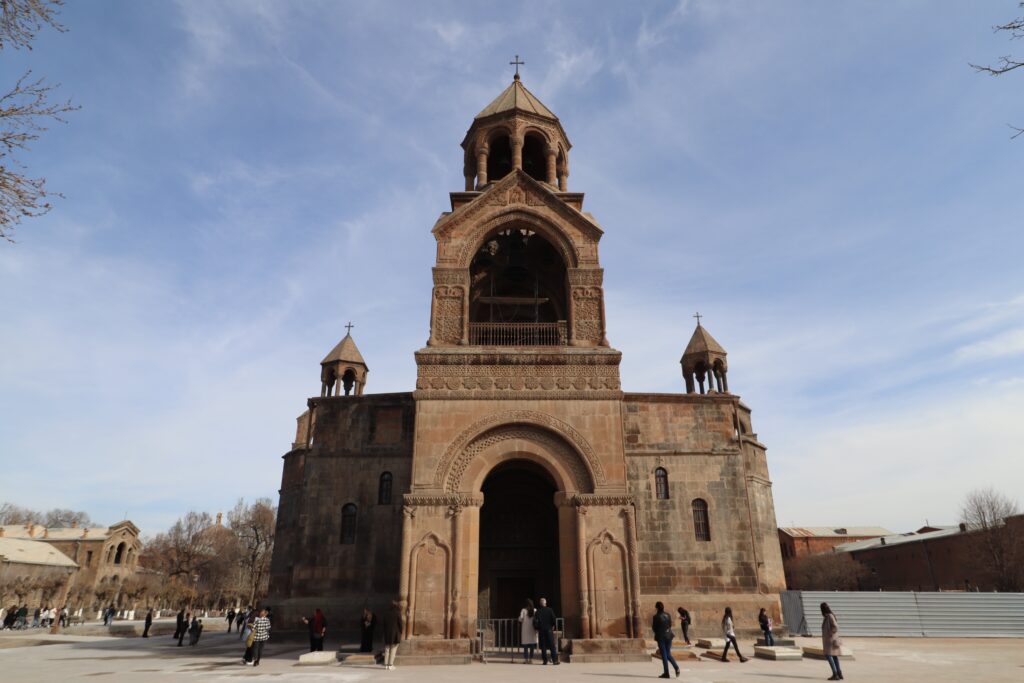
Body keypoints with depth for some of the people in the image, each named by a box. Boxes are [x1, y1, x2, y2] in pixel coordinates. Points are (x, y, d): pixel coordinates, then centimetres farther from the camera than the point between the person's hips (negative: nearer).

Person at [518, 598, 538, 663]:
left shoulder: (524, 610, -8)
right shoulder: (535, 611, -2)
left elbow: (521, 619, -12)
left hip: (525, 629, -2)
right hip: (532, 629, 2)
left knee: (525, 645, 5)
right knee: (532, 646, 10)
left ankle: (526, 659, 2)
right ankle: (531, 659, 9)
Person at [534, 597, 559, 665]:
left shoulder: (538, 611, -1)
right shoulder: (550, 610, -4)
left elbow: (535, 621, -4)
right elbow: (554, 619, -5)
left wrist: (537, 628, 9)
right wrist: (553, 626, 10)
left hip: (541, 630, 1)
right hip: (549, 629, -1)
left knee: (543, 646, 7)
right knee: (552, 645, 2)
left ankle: (545, 660, 5)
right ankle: (555, 660, -3)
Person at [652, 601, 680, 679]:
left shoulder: (656, 617, -13)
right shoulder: (668, 615, 3)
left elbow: (654, 629, -9)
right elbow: (670, 625, 12)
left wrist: (652, 625, 12)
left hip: (661, 637, -5)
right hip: (669, 636, 5)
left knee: (664, 655, 3)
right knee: (668, 654, 16)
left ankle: (666, 673, 6)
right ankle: (676, 667, -3)